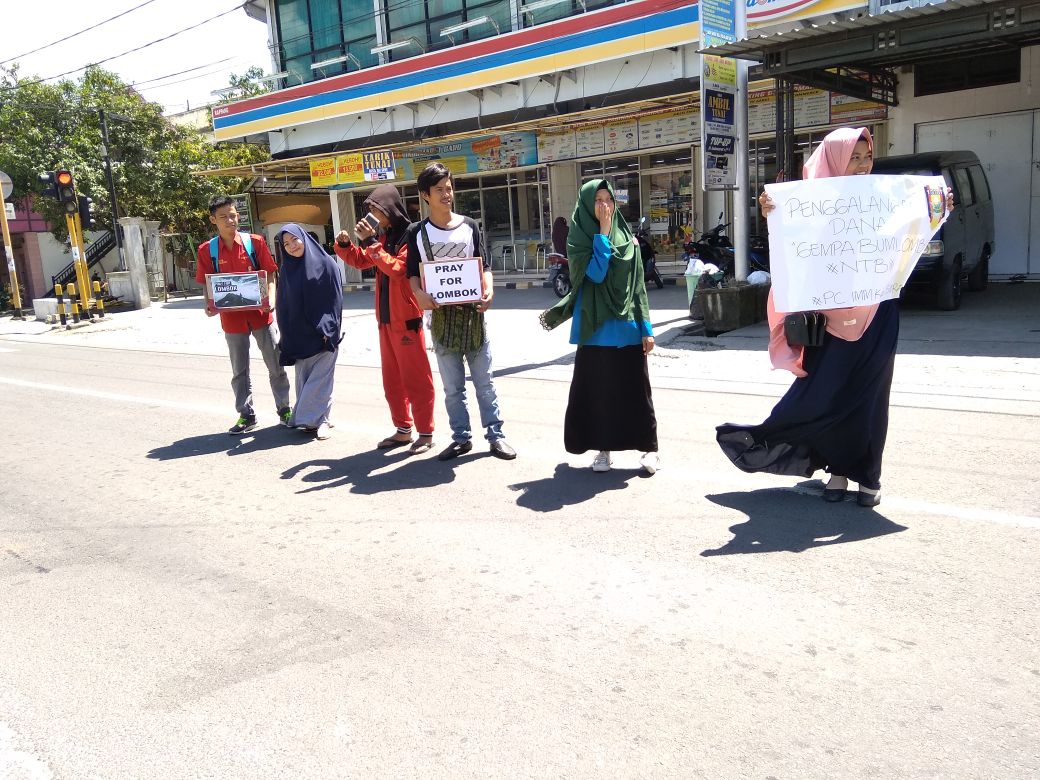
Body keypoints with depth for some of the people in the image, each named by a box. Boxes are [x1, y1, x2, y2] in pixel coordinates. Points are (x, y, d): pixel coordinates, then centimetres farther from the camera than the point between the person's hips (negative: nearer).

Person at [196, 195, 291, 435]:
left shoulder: (255, 242, -3)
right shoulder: (207, 250, 0)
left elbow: (270, 274, -1)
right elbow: (207, 284, 5)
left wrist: (271, 299, -17)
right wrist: (210, 305, -13)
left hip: (260, 314, -1)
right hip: (231, 318, 1)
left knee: (275, 365, 6)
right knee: (239, 370, 11)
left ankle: (284, 409, 19)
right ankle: (246, 415, 21)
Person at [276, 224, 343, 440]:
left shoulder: (325, 263, -5)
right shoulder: (287, 269, 8)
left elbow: (335, 299, -6)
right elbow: (284, 303, 10)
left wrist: (329, 330, -12)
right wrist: (286, 335, 6)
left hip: (322, 332, -4)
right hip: (299, 332, 4)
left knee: (320, 376, -4)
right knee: (303, 377, 6)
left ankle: (318, 418, 1)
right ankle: (314, 417, 13)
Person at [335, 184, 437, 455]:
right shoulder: (384, 237, 12)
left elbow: (396, 268, -25)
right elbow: (361, 261, 20)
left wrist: (370, 242, -22)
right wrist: (344, 245, 2)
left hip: (407, 319, -9)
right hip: (386, 319, 9)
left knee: (416, 379, -1)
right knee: (392, 380, 14)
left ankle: (426, 433, 7)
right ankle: (403, 430, 25)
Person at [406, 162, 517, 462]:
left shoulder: (468, 226, 5)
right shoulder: (417, 232, 3)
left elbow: (484, 265, 5)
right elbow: (413, 273, 2)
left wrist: (488, 290, -15)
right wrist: (419, 294, -20)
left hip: (472, 312, 0)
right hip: (441, 315, 0)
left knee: (484, 380, 5)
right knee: (452, 385, 7)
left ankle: (495, 434, 12)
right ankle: (461, 437, 18)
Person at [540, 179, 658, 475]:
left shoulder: (628, 238, 8)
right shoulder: (579, 240, -1)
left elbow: (638, 286, 7)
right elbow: (595, 274, -18)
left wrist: (646, 327, 2)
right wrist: (603, 233, -13)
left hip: (627, 328, 2)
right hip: (596, 328, -2)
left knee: (635, 389, 5)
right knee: (597, 388, 5)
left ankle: (648, 447, 15)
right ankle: (603, 447, 18)